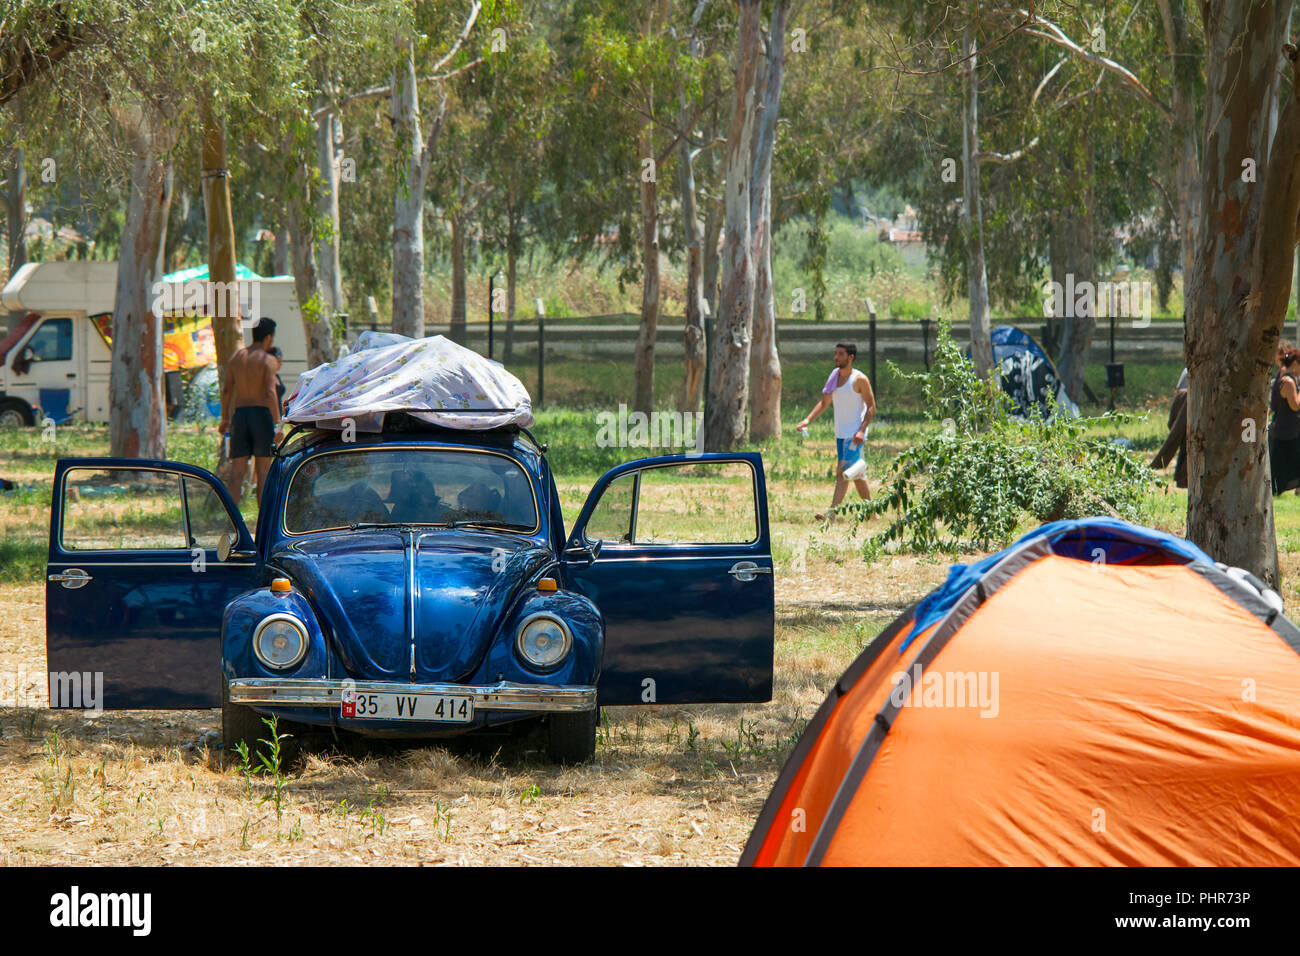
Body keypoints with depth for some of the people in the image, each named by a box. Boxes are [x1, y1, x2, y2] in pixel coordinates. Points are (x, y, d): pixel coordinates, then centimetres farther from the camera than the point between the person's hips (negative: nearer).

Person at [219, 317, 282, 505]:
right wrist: (277, 424, -18)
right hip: (261, 413, -4)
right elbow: (270, 392, -16)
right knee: (263, 470, 2)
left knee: (236, 471, 2)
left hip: (240, 414, 4)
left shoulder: (236, 357, 11)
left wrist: (225, 418, 21)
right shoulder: (267, 359, -6)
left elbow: (226, 390, 11)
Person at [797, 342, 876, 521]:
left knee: (843, 472, -16)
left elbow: (871, 407, -9)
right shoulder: (835, 376, 11)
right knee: (856, 475, 13)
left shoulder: (860, 379, -9)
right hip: (841, 433, 8)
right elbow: (824, 403, 16)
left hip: (855, 434, -8)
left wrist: (862, 430, -20)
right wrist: (808, 420, 3)